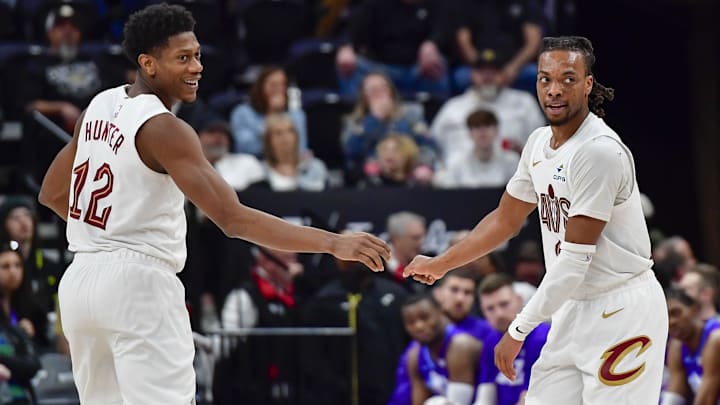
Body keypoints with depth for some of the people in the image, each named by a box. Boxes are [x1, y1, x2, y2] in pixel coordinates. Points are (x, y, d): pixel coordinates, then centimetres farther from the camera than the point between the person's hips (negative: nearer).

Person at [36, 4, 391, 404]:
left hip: (80, 280, 9)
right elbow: (233, 218, -25)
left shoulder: (101, 106, 10)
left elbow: (52, 194, 21)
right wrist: (334, 243, -27)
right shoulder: (163, 129, -16)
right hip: (138, 282, -9)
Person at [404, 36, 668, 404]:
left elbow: (574, 261, -21)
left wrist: (518, 331, -18)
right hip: (573, 307, 9)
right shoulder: (539, 143, 8)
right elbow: (506, 219, 23)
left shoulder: (600, 151, -20)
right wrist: (440, 264, 23)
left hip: (621, 312, -9)